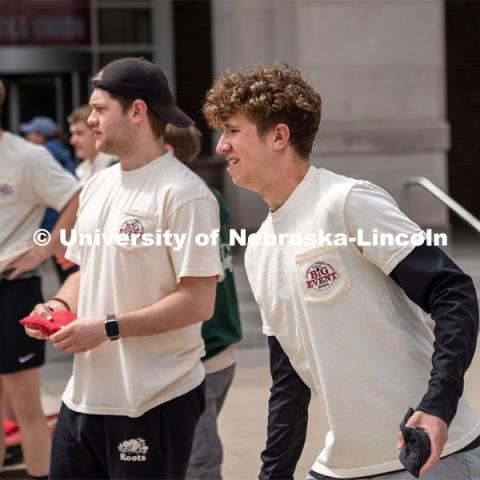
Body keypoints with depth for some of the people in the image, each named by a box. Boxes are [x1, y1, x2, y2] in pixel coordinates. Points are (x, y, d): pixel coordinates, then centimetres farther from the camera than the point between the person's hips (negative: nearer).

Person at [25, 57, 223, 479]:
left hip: (155, 404, -7)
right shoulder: (97, 186, 11)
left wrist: (108, 327, -19)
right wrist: (59, 306, 0)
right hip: (83, 397, 8)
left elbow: (198, 302, -18)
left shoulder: (182, 193, -14)